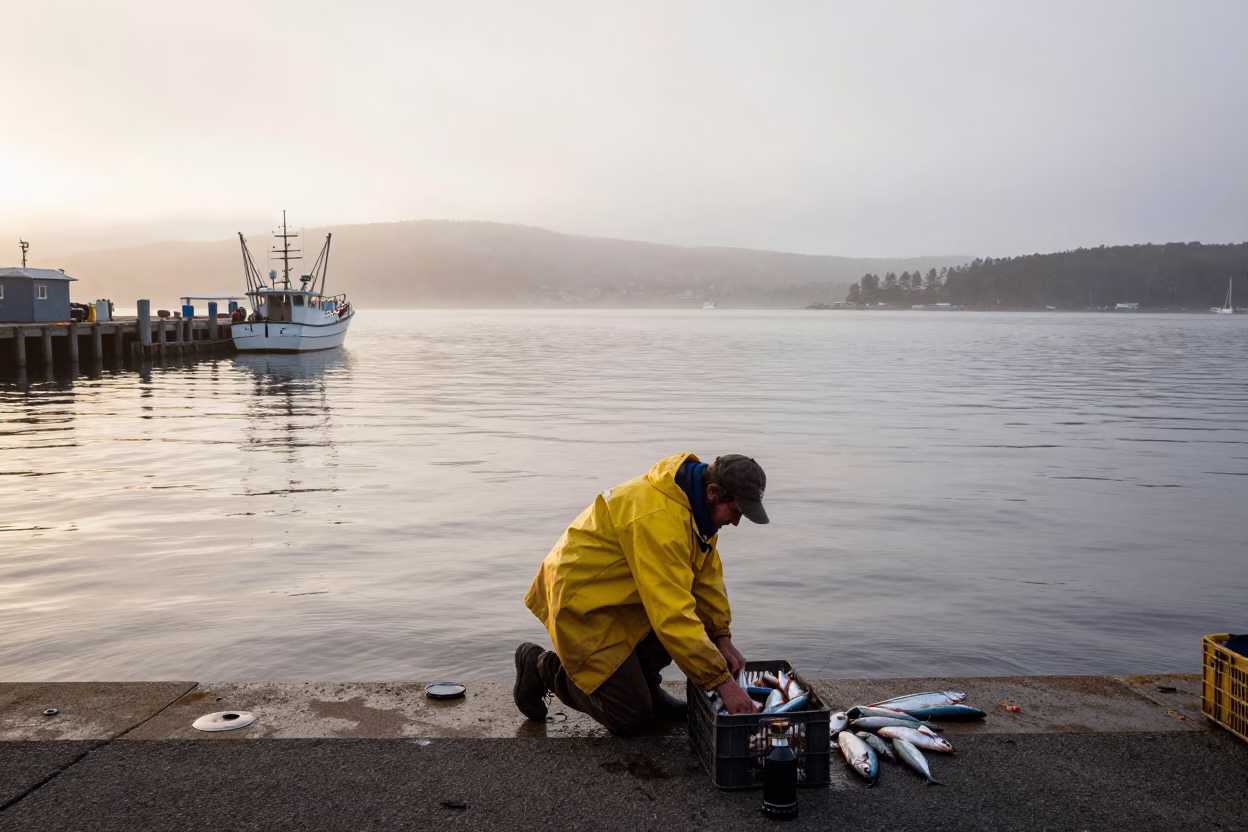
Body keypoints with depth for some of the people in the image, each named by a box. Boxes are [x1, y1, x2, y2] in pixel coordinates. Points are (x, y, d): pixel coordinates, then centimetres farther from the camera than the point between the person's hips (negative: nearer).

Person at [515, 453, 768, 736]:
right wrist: (722, 682, -33)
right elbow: (672, 615, -36)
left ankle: (642, 680, 10)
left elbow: (706, 573, 6)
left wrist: (722, 637, -1)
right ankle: (542, 666, 12)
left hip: (627, 595, 9)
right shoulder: (657, 519, -34)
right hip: (583, 603, -9)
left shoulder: (697, 501, -4)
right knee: (631, 718, -5)